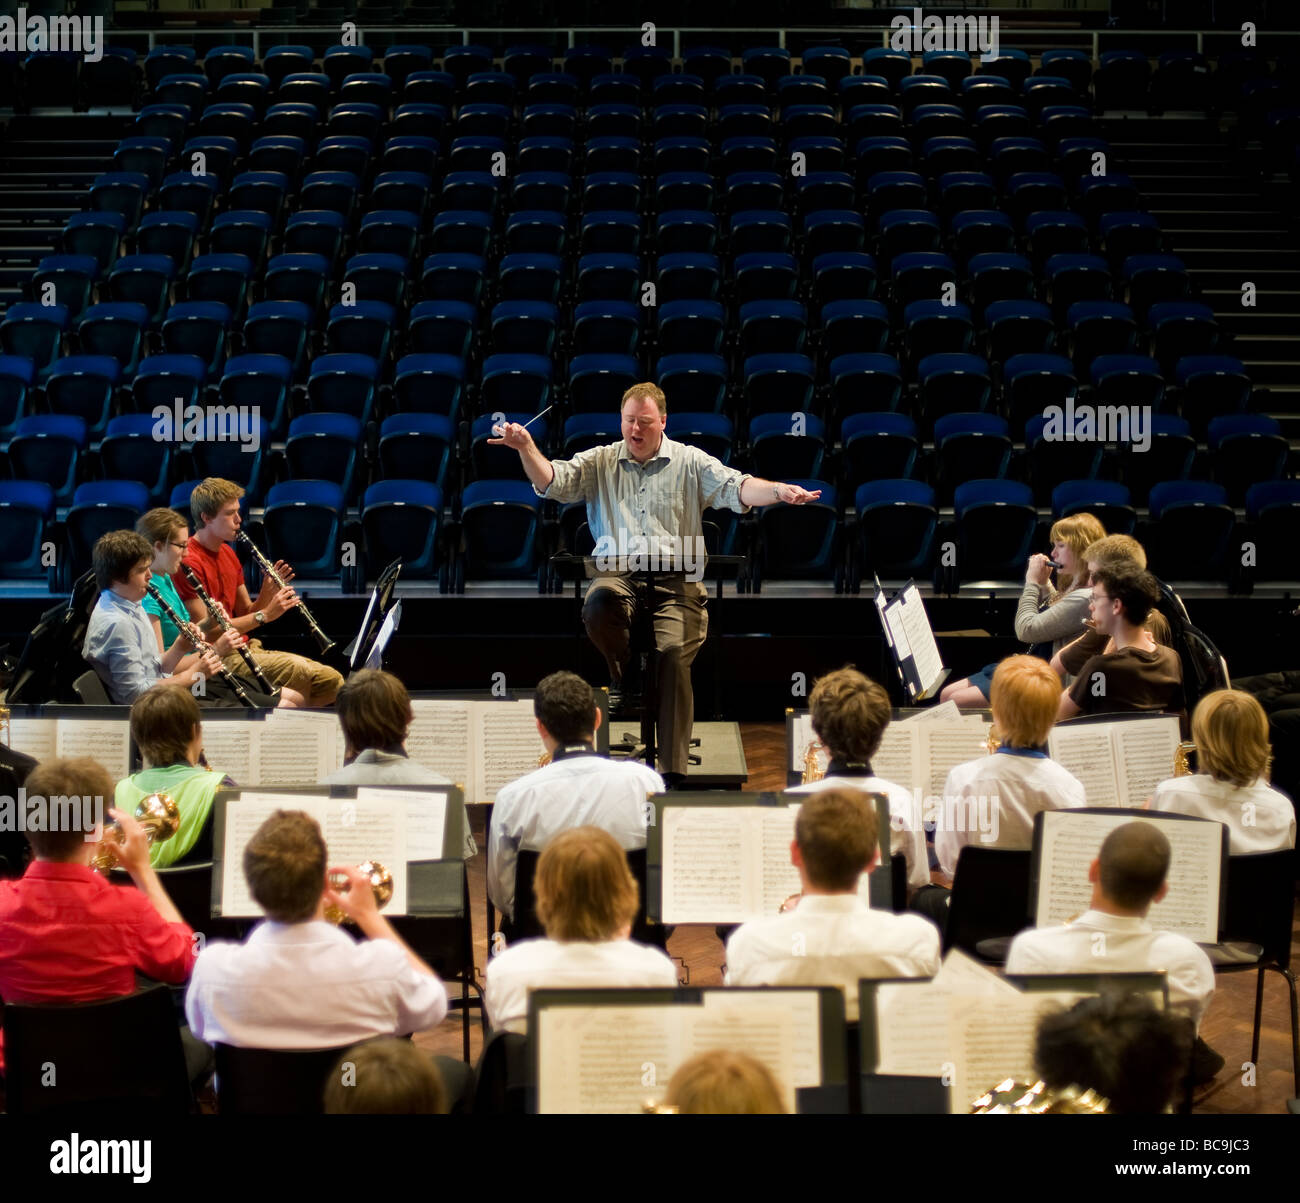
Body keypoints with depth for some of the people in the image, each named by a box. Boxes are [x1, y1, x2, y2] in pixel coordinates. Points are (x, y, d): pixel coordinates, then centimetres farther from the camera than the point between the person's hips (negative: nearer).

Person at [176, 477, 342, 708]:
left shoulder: (227, 553, 16)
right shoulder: (189, 561, -13)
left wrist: (268, 592, -3)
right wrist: (264, 615, -20)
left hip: (243, 649, 9)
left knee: (331, 680, -5)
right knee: (296, 669, -30)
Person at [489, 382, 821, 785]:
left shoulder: (691, 462, 9)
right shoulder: (599, 463, 15)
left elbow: (736, 488, -3)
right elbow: (551, 481, 3)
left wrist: (778, 491, -22)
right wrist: (526, 447, -16)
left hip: (676, 576, -1)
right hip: (619, 574, 1)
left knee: (673, 653, -23)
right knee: (598, 603, -36)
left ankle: (672, 771, -19)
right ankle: (623, 674, -3)